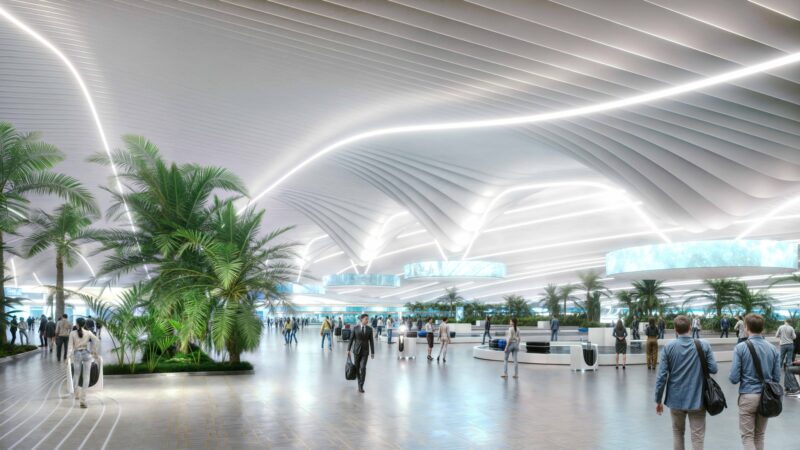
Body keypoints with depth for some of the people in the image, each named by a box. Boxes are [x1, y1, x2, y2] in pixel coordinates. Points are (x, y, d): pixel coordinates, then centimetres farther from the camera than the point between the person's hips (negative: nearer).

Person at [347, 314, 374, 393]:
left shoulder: (369, 329, -1)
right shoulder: (355, 328, -4)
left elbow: (371, 341, 1)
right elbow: (351, 339, 0)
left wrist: (372, 352, 1)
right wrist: (348, 350, -4)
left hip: (365, 351, 0)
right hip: (357, 349, 0)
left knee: (363, 368, -12)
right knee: (357, 367, 10)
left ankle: (361, 386, -7)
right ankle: (359, 380, 39)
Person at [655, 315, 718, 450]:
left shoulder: (668, 347, -6)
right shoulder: (704, 345, -7)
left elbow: (662, 375, -9)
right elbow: (713, 369, -8)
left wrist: (658, 400, -1)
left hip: (676, 398, 1)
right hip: (697, 398, -1)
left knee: (678, 432, 19)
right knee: (697, 435, 5)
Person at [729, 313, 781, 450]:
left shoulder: (741, 348, -12)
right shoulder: (773, 349, -1)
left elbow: (734, 378, -14)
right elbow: (777, 378, 3)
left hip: (748, 396, -4)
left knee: (747, 436, 4)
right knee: (760, 435, 19)